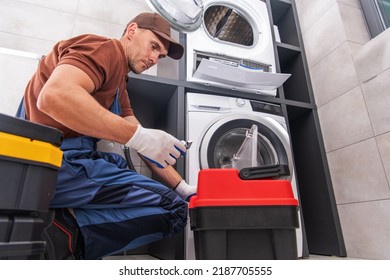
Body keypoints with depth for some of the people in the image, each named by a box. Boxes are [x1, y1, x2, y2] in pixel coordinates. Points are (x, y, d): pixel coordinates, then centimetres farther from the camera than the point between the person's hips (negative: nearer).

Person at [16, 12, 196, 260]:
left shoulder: (119, 84, 24)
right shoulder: (106, 48, -4)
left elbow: (148, 145, 18)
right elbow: (54, 96, -25)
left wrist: (182, 187, 12)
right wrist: (139, 136, -24)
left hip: (69, 158, 10)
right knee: (173, 208, -11)